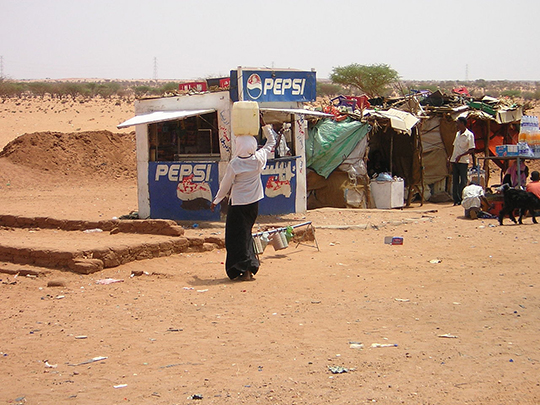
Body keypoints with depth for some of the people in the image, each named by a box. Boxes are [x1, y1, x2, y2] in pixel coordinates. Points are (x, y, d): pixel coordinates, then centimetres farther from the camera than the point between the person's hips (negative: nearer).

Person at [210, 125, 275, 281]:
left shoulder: (234, 164, -16)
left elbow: (225, 186, -5)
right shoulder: (259, 159, -6)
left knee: (237, 236, 1)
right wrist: (267, 127, 22)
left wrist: (216, 201, 9)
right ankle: (250, 268, 16)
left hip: (238, 204, -5)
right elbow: (271, 142, 13)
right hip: (253, 203, 5)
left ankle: (244, 270, -5)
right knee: (246, 234, 17)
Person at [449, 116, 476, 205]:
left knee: (463, 181, -6)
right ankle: (456, 200, 7)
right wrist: (451, 158, 10)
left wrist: (460, 156, -17)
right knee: (455, 181, 5)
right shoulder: (457, 134, 15)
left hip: (463, 161, -7)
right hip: (455, 161, 7)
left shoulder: (469, 135, -6)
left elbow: (472, 150, -10)